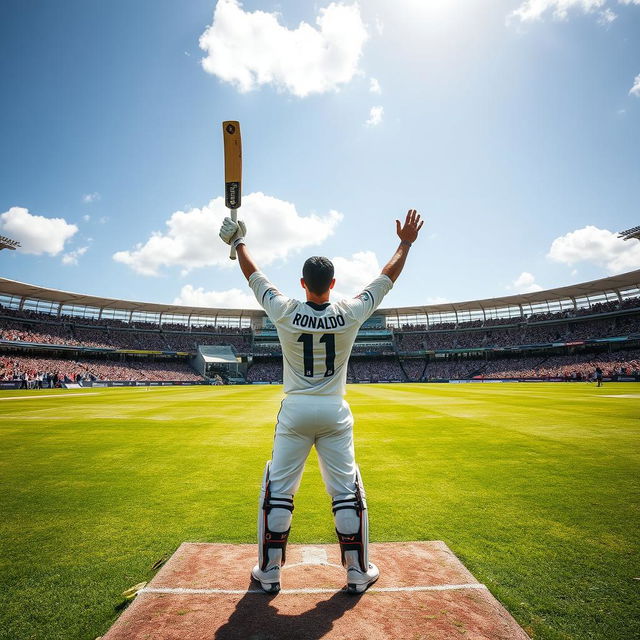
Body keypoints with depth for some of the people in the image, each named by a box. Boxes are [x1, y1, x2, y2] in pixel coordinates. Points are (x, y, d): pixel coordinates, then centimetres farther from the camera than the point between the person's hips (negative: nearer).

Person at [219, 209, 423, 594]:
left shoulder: (285, 312, -10)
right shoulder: (351, 314, -10)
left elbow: (254, 276, 5)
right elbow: (387, 279, 3)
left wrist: (239, 243, 21)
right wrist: (406, 244, 16)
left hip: (295, 412, 0)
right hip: (335, 413, 1)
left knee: (277, 490, 13)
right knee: (348, 491, 12)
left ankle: (269, 573, 25)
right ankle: (358, 573, 25)